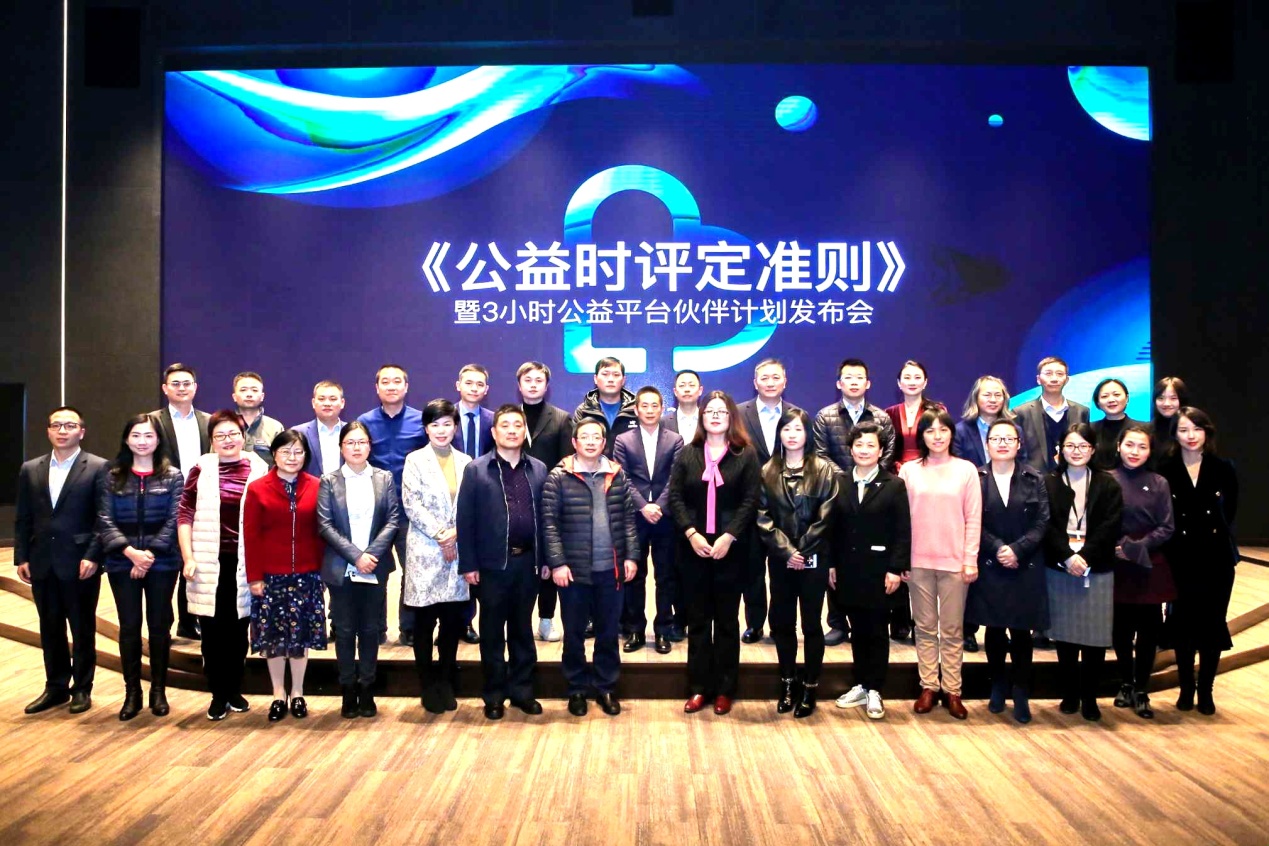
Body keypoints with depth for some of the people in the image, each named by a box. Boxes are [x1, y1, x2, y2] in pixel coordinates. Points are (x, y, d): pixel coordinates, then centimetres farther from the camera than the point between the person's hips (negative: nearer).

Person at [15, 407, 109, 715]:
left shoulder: (98, 468, -4)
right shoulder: (30, 469, 10)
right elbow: (23, 519, 11)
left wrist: (92, 556, -14)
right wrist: (21, 557, 4)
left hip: (79, 563, -4)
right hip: (42, 564, 4)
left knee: (83, 629, 7)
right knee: (50, 629, 12)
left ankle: (82, 688, 19)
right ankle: (56, 687, 24)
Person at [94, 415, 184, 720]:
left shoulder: (173, 477, 3)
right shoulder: (111, 478, 6)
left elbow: (174, 520, -5)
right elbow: (105, 522, -1)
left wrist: (151, 553, -15)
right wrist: (130, 552, -15)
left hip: (162, 563, -1)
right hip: (122, 563, 1)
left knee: (160, 626, 6)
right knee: (129, 627, 5)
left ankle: (158, 691, 17)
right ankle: (132, 692, 16)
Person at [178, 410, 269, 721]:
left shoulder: (259, 470, 1)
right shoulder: (201, 470, 0)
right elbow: (185, 515, 1)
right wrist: (188, 558, -7)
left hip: (244, 563, 0)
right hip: (209, 563, 0)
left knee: (238, 629, 10)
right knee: (212, 630, 5)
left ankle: (235, 691, 24)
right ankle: (218, 695, 17)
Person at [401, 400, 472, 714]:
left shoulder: (466, 462, 10)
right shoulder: (415, 460, 2)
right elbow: (412, 504, -6)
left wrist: (456, 533, -10)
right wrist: (439, 535, -13)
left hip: (458, 551, 3)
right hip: (425, 551, -2)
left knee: (453, 620, 5)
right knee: (424, 621, 3)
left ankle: (446, 682, 20)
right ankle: (428, 686, 15)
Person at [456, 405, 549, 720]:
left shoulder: (539, 470, 6)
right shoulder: (476, 470, -1)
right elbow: (465, 520, -3)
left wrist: (545, 559, 2)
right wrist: (468, 564, -8)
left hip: (528, 560, 2)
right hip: (492, 562, -2)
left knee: (522, 628, 12)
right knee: (492, 631, 7)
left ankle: (522, 691, 22)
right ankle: (494, 695, 18)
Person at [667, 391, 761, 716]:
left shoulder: (746, 455, 1)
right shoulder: (687, 454, 7)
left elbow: (750, 501, -6)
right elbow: (675, 498, 1)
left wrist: (728, 537, -15)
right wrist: (691, 534, -13)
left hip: (730, 549, -2)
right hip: (693, 548, 2)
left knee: (727, 620, 6)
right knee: (697, 619, 7)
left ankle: (724, 689, 14)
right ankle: (698, 687, 15)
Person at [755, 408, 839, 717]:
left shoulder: (824, 470, -1)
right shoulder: (767, 472, 5)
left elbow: (825, 517, -6)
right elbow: (763, 518, -1)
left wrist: (802, 552, -11)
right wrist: (786, 551, -11)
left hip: (813, 559, -2)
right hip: (780, 559, 2)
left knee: (811, 623, 4)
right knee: (782, 621, 8)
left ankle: (810, 687, 14)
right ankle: (787, 682, 23)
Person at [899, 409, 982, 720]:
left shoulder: (966, 470, 1)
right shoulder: (909, 471, 3)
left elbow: (973, 519, 1)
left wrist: (971, 561, -4)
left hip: (954, 561, -1)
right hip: (918, 561, 1)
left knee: (952, 630, 6)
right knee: (925, 627, 8)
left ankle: (952, 690, 14)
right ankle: (928, 687, 16)